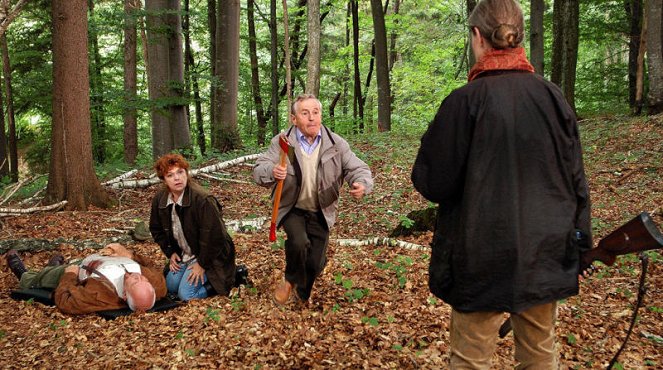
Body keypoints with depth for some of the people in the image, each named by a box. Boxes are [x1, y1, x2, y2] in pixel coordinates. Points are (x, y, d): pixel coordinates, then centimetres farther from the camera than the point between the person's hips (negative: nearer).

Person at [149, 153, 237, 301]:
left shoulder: (203, 199, -28)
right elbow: (156, 229, 12)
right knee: (170, 287, 6)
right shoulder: (159, 200, -5)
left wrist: (202, 264, -18)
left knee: (186, 294, -17)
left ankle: (222, 279, 3)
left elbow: (213, 235, -26)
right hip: (182, 255, 8)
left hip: (207, 256, -8)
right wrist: (170, 253, 5)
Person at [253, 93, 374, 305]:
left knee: (316, 263, 5)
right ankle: (290, 280, 2)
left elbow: (358, 169, -13)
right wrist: (272, 172, -44)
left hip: (321, 212, 2)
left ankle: (303, 294, 40)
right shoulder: (282, 142, -13)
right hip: (292, 209, -2)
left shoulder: (336, 144, -11)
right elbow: (259, 170, -18)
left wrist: (362, 185, -39)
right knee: (299, 242, -31)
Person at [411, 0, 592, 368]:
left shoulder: (466, 101, -15)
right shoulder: (552, 96, -1)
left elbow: (432, 183, -11)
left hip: (484, 258, -4)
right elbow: (575, 179, 5)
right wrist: (578, 242, 15)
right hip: (545, 253, 5)